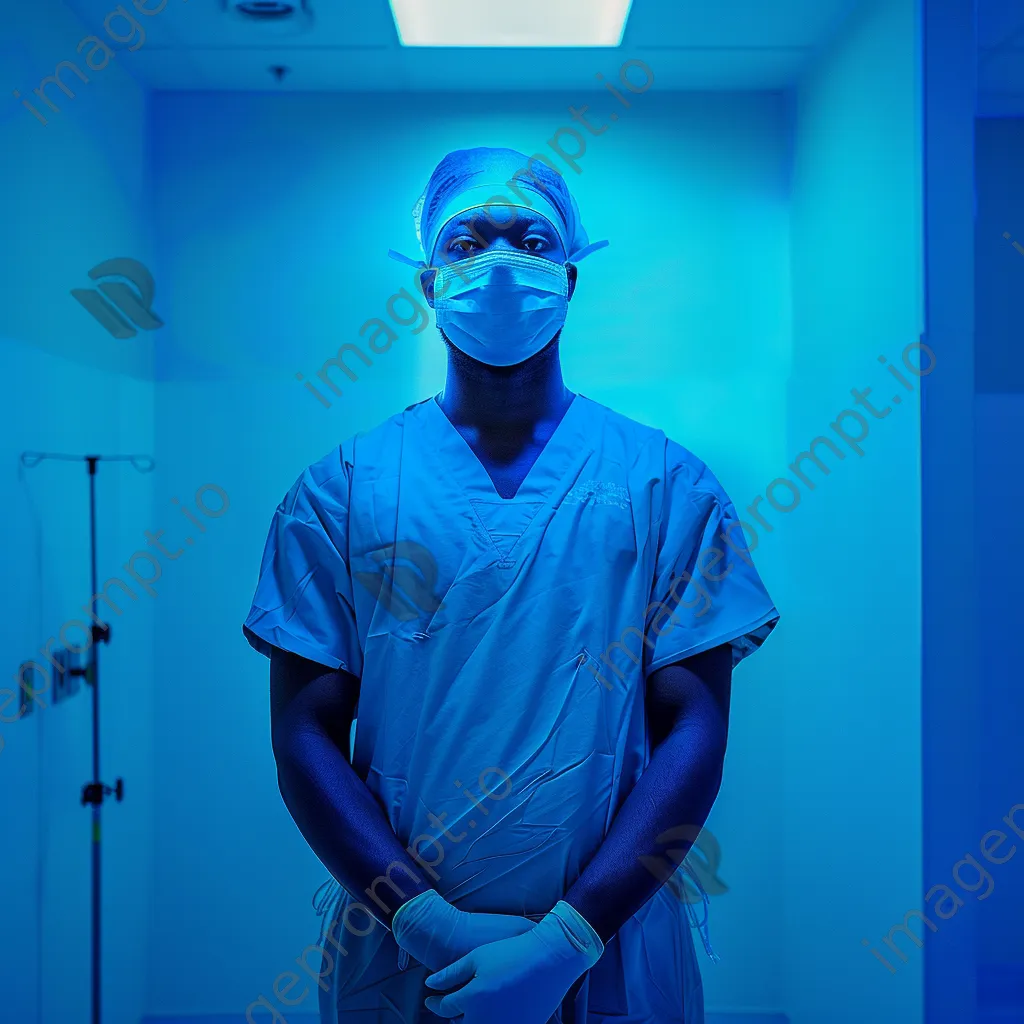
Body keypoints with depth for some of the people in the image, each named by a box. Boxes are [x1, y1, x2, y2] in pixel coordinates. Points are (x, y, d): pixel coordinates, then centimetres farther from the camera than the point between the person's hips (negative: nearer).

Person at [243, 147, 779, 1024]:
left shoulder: (668, 484, -3)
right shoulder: (342, 488, -2)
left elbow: (695, 733, -6)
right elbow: (305, 736, -4)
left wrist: (568, 939, -14)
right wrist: (432, 925, -13)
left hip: (613, 947, 0)